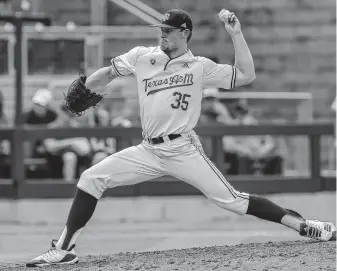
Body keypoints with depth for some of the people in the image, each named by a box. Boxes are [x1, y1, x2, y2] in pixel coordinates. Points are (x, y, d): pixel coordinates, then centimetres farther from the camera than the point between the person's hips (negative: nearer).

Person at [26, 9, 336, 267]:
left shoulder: (200, 67, 1)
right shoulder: (141, 57, 8)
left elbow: (246, 75, -3)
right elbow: (107, 73, 19)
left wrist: (236, 34, -8)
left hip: (183, 150, -4)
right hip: (149, 151, 4)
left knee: (230, 200, -13)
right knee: (91, 179, -7)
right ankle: (64, 249, -3)